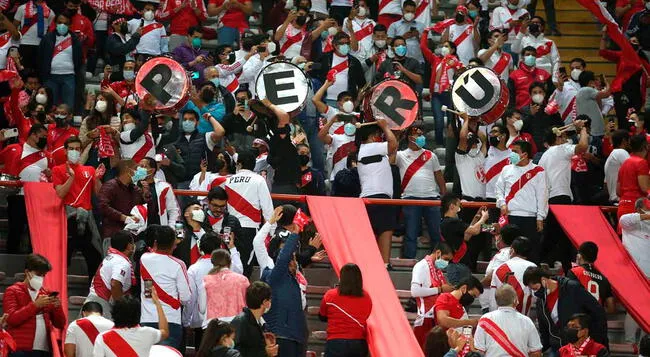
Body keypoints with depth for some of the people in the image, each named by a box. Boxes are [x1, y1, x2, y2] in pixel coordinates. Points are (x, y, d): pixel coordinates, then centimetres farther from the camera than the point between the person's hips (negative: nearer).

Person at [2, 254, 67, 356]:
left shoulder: (46, 294, 19)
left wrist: (57, 307, -4)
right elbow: (11, 319, -10)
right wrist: (35, 305, -16)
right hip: (21, 351, -5)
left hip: (45, 351, 5)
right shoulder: (12, 292, 5)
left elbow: (60, 324, 17)